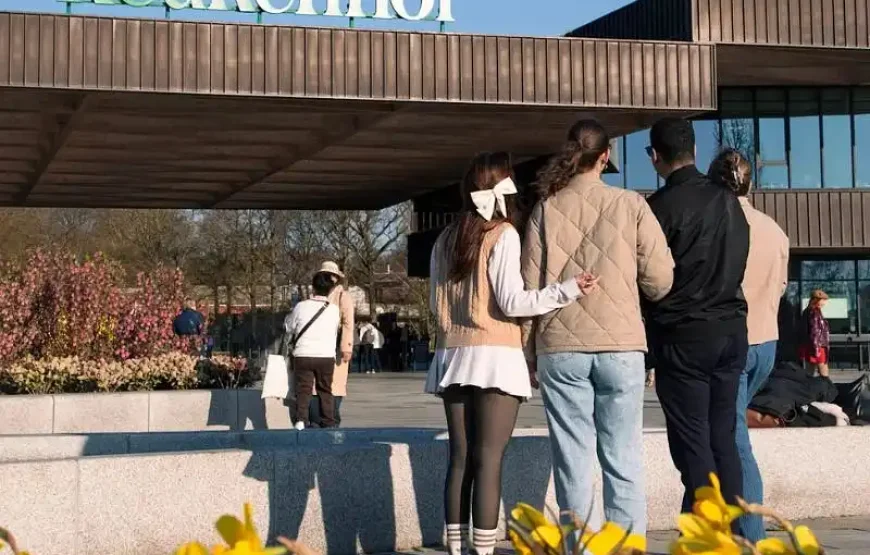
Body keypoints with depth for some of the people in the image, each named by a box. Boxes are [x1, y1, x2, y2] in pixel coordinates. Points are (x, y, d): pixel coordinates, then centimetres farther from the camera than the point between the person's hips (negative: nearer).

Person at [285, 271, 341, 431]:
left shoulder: (301, 307, -7)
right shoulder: (334, 310, -2)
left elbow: (289, 327, 7)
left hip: (303, 356, -1)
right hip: (327, 357, 1)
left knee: (303, 389, 3)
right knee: (325, 390, 13)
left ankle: (301, 419, -14)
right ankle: (329, 423, 14)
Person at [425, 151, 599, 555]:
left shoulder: (446, 240, 11)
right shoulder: (503, 234, -5)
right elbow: (511, 301, -12)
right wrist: (568, 291, -13)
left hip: (453, 355, 6)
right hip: (493, 356, -5)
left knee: (460, 459, 7)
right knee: (488, 459, -6)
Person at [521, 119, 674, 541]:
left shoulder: (547, 210, 2)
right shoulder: (631, 205, 0)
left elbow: (530, 286, 1)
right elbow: (660, 280, 0)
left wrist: (528, 351, 9)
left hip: (561, 347, 1)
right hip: (620, 344, -1)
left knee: (572, 459, 5)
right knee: (622, 458, 4)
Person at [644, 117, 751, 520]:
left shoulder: (661, 206, -12)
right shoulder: (728, 200, 7)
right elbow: (739, 263, 13)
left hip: (683, 335, -6)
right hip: (732, 328, 6)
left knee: (692, 442, -1)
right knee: (724, 438, 11)